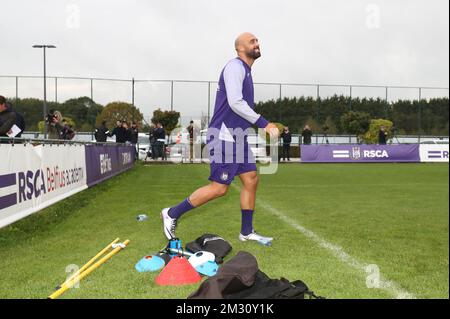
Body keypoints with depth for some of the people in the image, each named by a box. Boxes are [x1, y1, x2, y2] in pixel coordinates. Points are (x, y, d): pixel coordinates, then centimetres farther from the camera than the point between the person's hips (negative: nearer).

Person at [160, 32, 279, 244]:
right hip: (224, 136, -10)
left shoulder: (245, 70, 18)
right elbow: (235, 103, -24)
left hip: (237, 137, 10)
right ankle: (172, 214, 5)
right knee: (219, 188, -8)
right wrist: (264, 124, -23)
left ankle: (247, 232, 17)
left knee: (251, 179, 8)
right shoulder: (235, 67, -13)